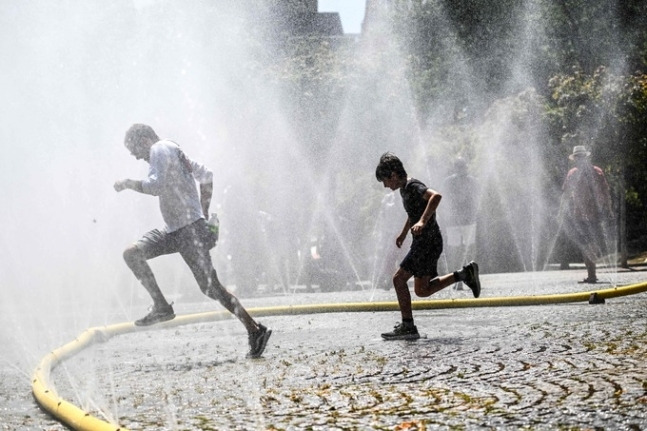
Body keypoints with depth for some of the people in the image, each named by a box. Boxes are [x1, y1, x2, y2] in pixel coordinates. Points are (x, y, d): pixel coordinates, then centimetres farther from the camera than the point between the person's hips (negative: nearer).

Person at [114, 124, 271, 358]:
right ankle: (161, 306, -2)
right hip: (173, 230, 10)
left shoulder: (159, 149, -6)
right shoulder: (174, 152, 21)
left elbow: (155, 185, -22)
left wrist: (128, 183, -6)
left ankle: (255, 330, -7)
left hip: (190, 229, -10)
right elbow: (206, 176, 30)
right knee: (132, 253, 1)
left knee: (211, 287, -12)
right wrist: (203, 214, 30)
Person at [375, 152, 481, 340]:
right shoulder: (405, 188, 16)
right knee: (422, 290, 8)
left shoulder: (413, 186, -15)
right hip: (422, 242, 10)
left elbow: (436, 196, -35)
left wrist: (422, 222, -42)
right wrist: (404, 233, 46)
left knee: (399, 279, -10)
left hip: (427, 242, -10)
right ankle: (464, 274, 11)